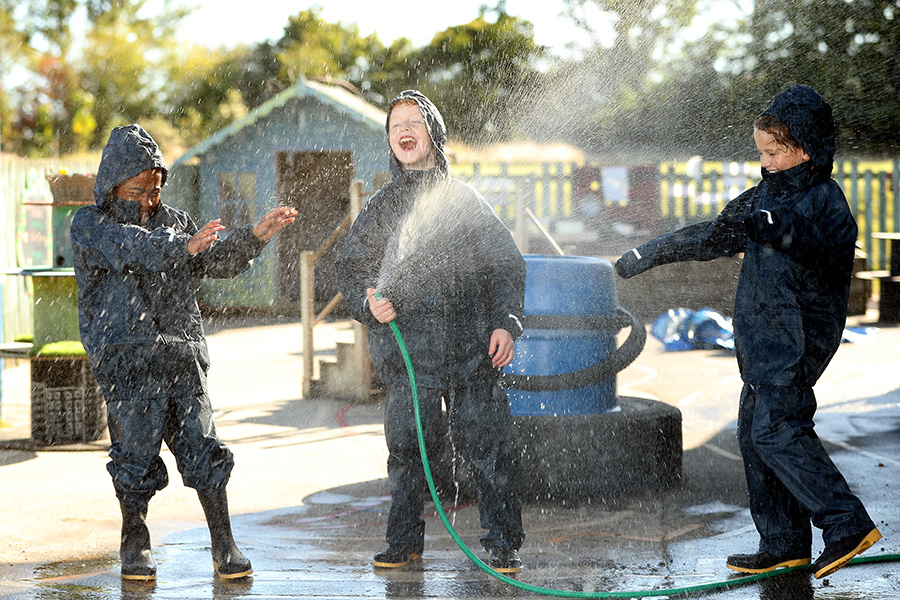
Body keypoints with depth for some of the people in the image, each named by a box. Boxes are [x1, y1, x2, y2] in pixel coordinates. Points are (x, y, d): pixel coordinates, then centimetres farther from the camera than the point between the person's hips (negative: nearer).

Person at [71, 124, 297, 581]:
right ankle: (135, 543, 19)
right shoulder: (89, 224, 1)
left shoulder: (173, 221, 18)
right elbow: (134, 249, -19)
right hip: (126, 359, -4)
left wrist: (255, 236, 0)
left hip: (183, 357, 4)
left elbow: (219, 261, 17)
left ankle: (224, 544, 6)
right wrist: (184, 247, -35)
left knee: (201, 449, -2)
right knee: (136, 454, 0)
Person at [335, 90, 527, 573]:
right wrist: (368, 303, -7)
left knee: (488, 446, -4)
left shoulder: (465, 200, 12)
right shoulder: (380, 208, 13)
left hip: (472, 350, -1)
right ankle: (404, 542, 16)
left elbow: (506, 265, 12)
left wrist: (506, 323, -1)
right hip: (406, 350, 1)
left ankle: (503, 542, 5)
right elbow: (350, 269, 14)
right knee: (407, 448, 2)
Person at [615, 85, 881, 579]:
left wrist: (781, 230, -46)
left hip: (798, 337, -9)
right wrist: (646, 256, 26)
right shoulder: (767, 196, 15)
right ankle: (783, 545, 13)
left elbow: (832, 248, -30)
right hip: (763, 339, 9)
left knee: (774, 431, -16)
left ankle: (847, 524, -10)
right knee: (754, 435, 7)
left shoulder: (824, 200, -10)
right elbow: (711, 238, 25)